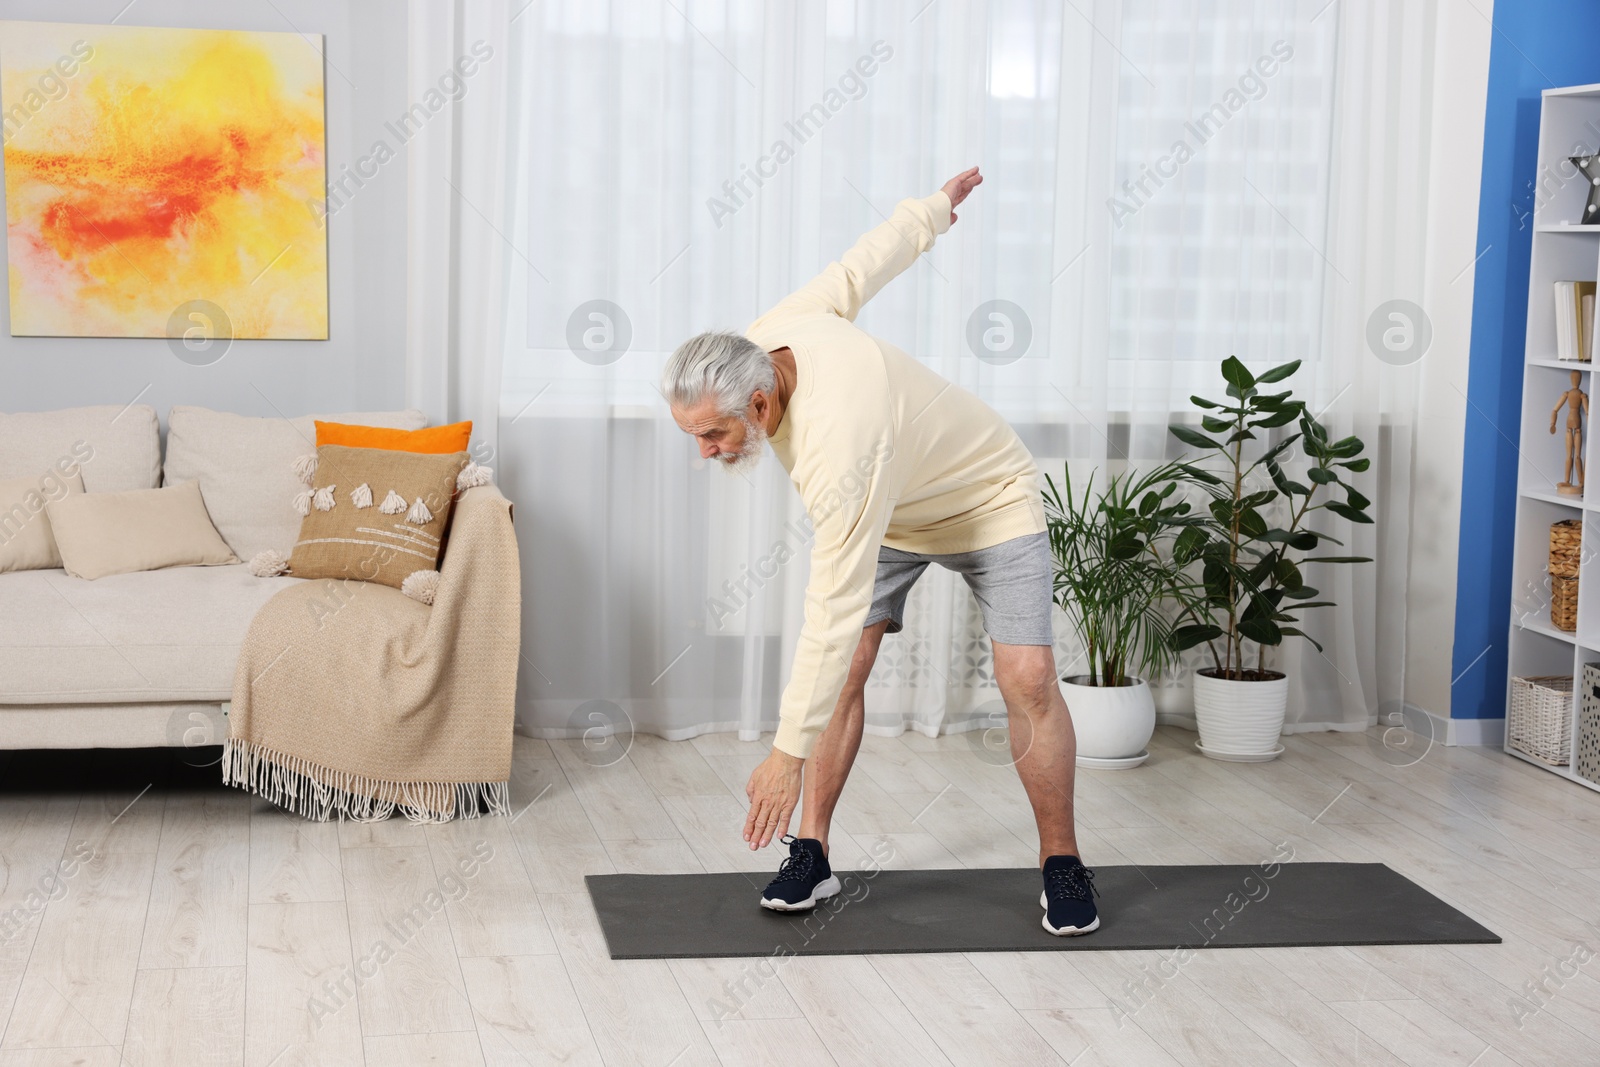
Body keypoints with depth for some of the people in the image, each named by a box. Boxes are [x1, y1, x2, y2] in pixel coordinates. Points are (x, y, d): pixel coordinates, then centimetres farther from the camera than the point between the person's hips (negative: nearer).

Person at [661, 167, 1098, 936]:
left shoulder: (835, 449, -44)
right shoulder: (760, 343, -23)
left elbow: (833, 612, -42)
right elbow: (856, 271, -5)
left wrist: (788, 754, -39)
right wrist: (934, 210, 14)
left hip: (989, 502, -7)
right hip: (888, 505, 7)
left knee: (1028, 680, -15)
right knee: (846, 667, -9)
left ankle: (1062, 866, 2)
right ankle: (812, 854, -3)